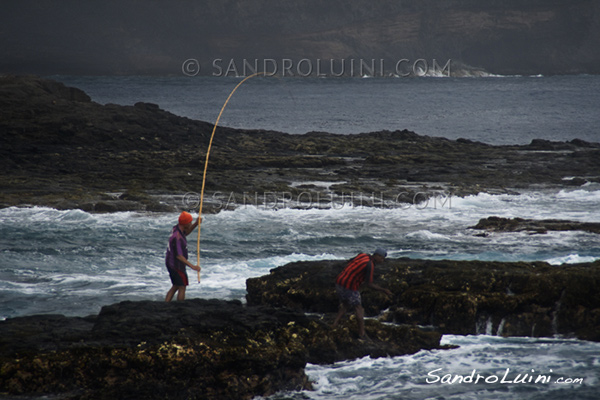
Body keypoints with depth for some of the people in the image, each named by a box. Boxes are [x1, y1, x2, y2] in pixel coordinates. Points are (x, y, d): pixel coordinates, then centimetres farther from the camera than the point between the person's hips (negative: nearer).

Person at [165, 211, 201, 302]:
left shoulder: (177, 228, -3)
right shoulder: (177, 238, -30)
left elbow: (186, 232, 19)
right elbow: (179, 256, -30)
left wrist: (196, 223, 2)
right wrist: (192, 266, -30)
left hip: (170, 262, 9)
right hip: (177, 266, -9)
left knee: (175, 287, 19)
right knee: (182, 288, 4)